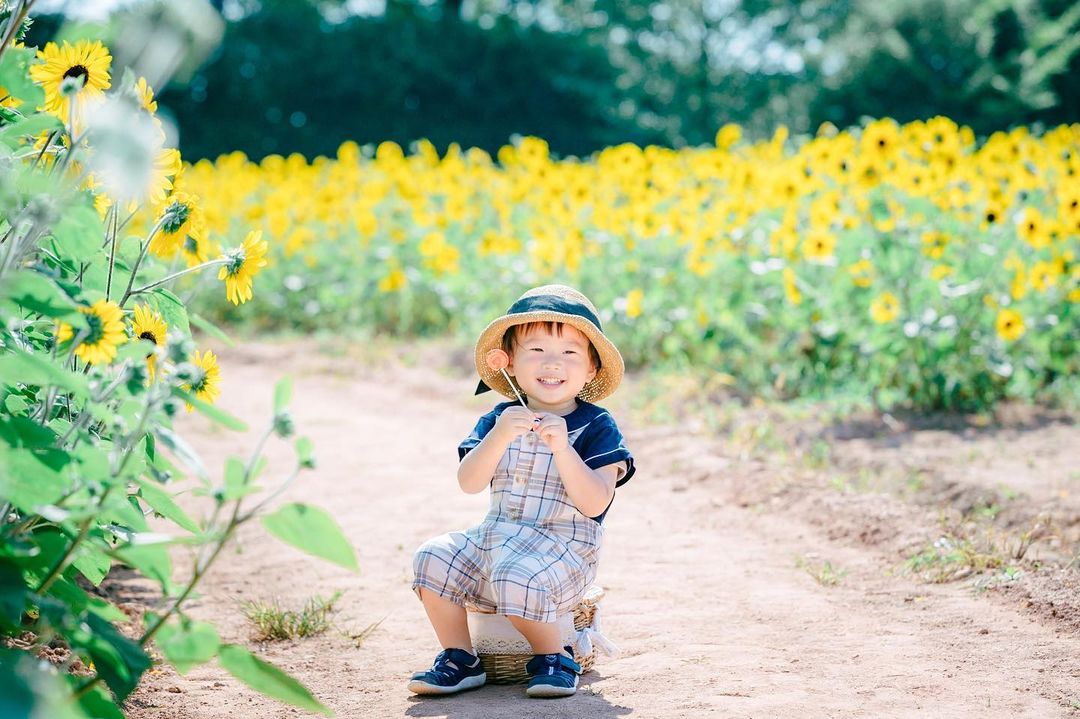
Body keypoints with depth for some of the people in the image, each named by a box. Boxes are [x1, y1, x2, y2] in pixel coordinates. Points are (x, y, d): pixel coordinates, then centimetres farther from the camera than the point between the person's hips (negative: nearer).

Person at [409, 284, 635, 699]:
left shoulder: (596, 428, -5)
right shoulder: (497, 421, 7)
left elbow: (594, 503, -16)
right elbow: (469, 483, -8)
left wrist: (561, 447, -26)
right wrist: (500, 437, -23)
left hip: (564, 550, -5)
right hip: (495, 539, 5)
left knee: (517, 576, -34)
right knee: (433, 558, -14)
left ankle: (555, 659, -7)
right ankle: (459, 660, 3)